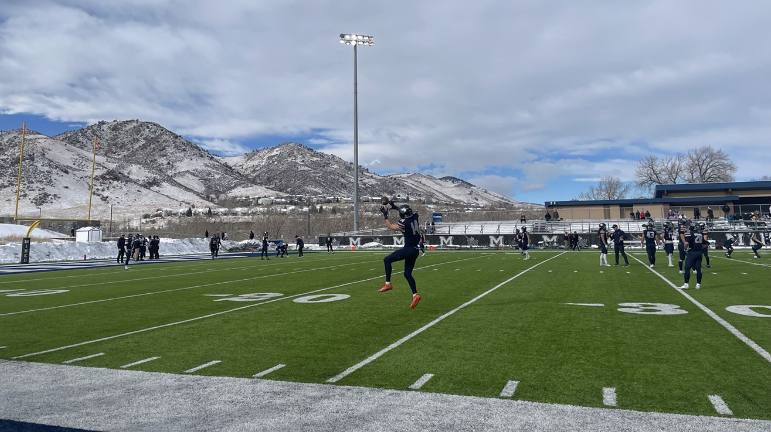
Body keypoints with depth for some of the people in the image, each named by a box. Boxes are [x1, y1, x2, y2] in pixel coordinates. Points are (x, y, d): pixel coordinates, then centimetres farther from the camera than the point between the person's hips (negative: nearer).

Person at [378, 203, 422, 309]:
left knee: (387, 260, 3)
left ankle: (388, 284, 0)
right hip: (415, 250, 8)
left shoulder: (404, 223, -19)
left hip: (409, 249, -8)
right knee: (407, 274, 14)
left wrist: (385, 215, 9)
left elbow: (390, 226, -2)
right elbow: (407, 213, 24)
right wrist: (394, 207, 24)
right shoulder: (414, 216, 0)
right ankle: (415, 294, 7)